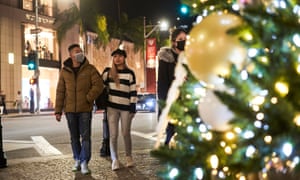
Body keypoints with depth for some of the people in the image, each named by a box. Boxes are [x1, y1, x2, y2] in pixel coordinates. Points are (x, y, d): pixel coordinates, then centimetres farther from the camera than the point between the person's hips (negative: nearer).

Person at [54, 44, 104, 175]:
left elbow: (98, 85, -8)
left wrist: (88, 99, -14)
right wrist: (58, 110, 1)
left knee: (85, 136, -4)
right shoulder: (64, 71, 5)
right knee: (74, 137, 9)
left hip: (85, 109, -2)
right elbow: (60, 92, 5)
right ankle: (77, 160, 22)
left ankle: (84, 163, 0)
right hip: (70, 110, 2)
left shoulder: (90, 69, 0)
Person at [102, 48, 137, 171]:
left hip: (126, 107, -1)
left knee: (126, 133, 7)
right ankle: (114, 160, 9)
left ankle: (129, 157, 25)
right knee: (113, 134, 0)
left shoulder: (130, 73, 0)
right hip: (112, 107, 1)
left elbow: (133, 91, -1)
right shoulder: (108, 72, 3)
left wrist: (133, 108, -4)